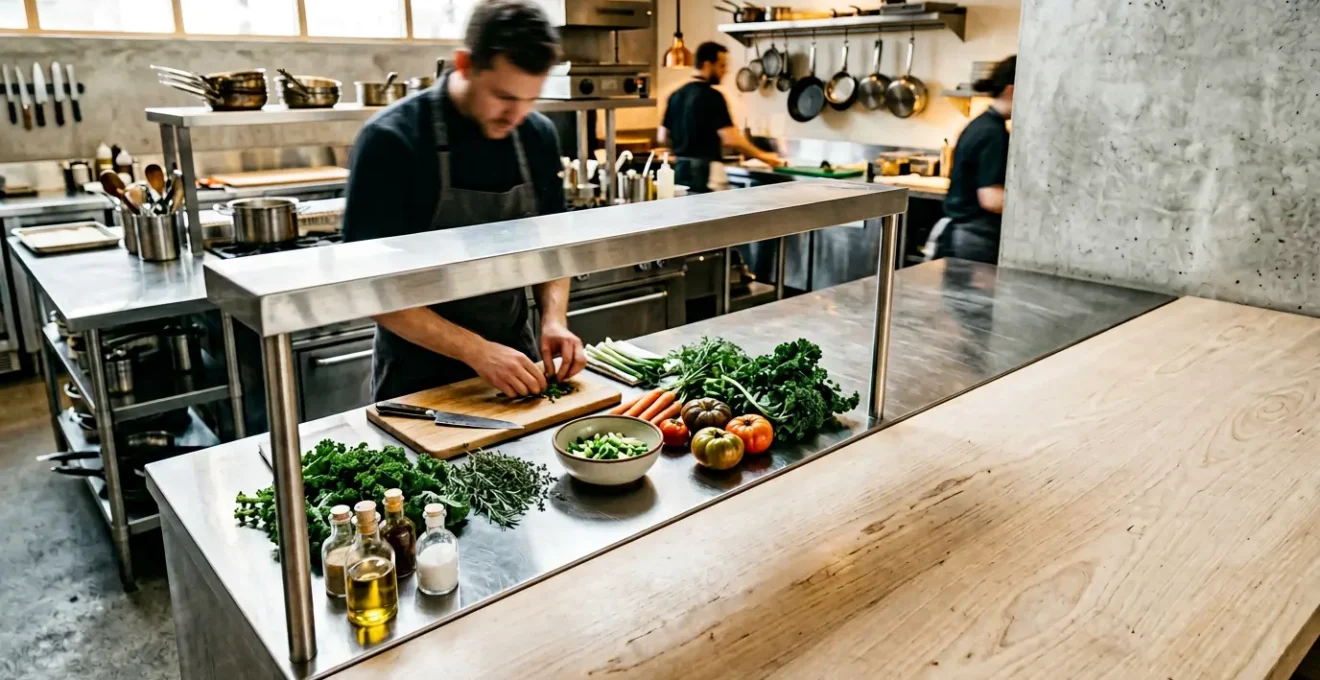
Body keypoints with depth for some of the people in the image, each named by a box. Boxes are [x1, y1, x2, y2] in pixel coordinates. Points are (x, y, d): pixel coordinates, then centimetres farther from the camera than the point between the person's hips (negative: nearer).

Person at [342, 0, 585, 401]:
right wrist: (476, 351, -27)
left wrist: (554, 318, -12)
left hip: (515, 361, 5)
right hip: (420, 377, -4)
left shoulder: (538, 137, -5)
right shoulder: (391, 141, -19)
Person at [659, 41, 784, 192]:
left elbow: (663, 137, 14)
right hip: (705, 171, -8)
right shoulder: (712, 96, -12)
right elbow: (730, 139, -19)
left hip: (679, 169, 8)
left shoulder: (676, 95, 10)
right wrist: (761, 156, -7)